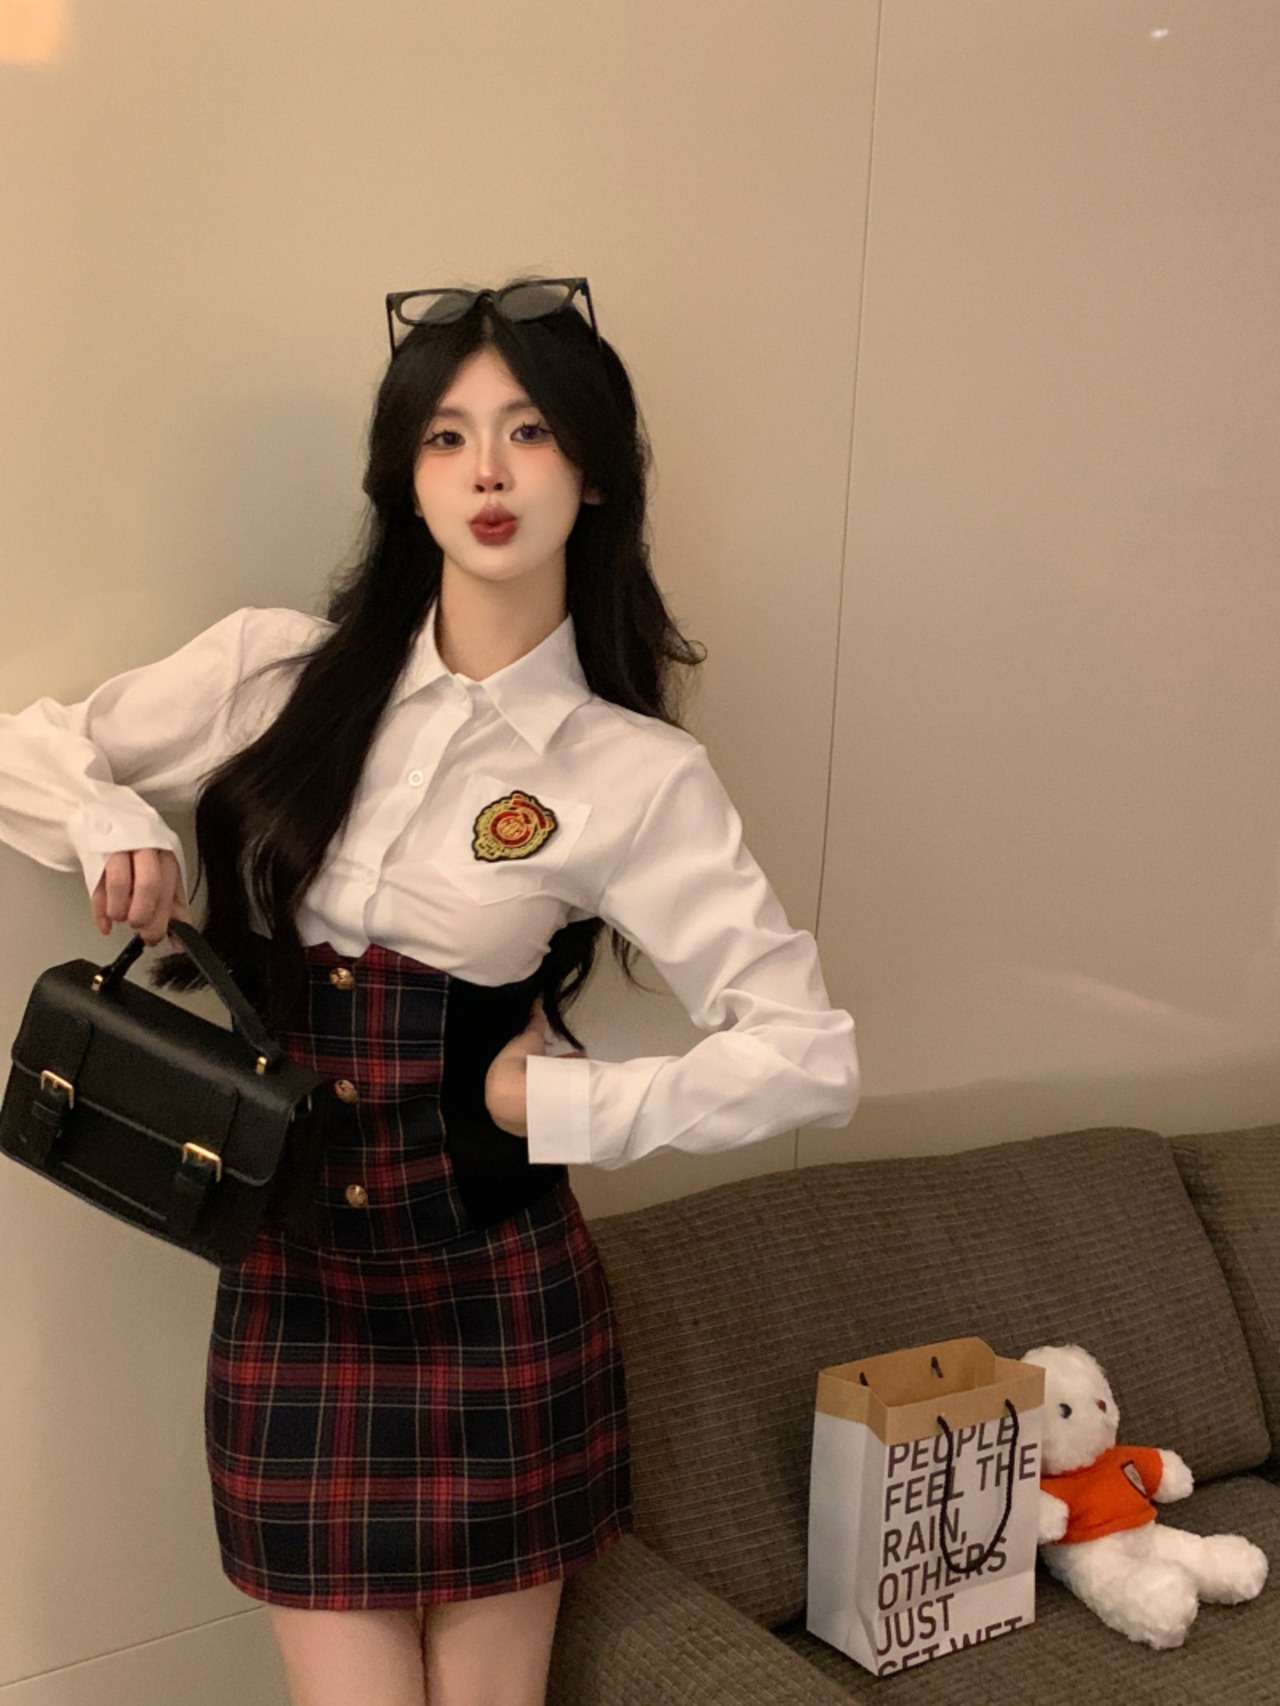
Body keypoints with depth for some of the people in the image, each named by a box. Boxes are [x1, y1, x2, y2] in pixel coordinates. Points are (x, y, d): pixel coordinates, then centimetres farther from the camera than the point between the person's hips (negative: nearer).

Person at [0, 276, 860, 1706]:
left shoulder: (638, 774, -7)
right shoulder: (275, 671, -2)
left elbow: (809, 1054, -7)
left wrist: (568, 1104, -11)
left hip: (497, 1293, -1)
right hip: (290, 1286, 1)